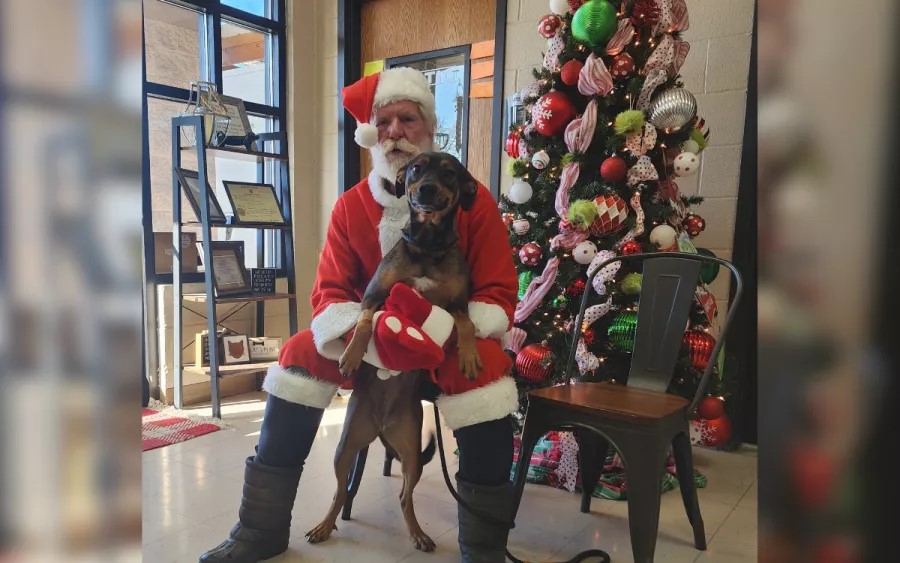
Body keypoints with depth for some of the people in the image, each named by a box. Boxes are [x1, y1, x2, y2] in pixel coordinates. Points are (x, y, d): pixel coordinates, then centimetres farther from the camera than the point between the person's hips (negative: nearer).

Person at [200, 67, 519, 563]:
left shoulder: (472, 199, -9)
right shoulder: (350, 206, -1)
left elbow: (497, 294, -11)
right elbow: (329, 293, -3)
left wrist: (448, 333, -30)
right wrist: (354, 331, -27)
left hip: (449, 339, -3)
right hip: (373, 339, 3)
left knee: (486, 365, -34)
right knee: (301, 352, -18)